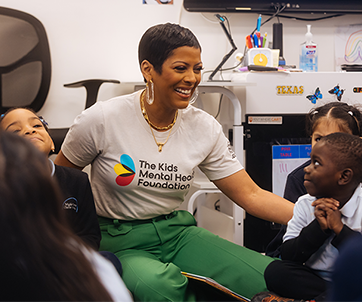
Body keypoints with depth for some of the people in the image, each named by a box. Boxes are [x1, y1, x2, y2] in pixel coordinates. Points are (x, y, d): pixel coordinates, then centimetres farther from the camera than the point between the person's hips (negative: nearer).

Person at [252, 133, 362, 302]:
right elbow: (287, 256, -4)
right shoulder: (305, 204, 4)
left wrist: (339, 228, -18)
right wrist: (319, 227, -15)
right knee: (275, 271, -20)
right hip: (312, 280, 4)